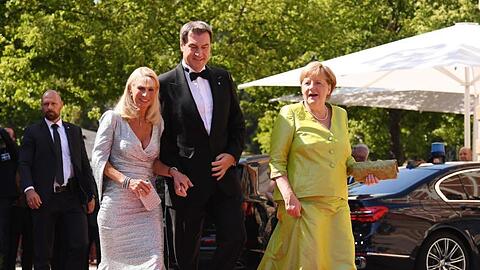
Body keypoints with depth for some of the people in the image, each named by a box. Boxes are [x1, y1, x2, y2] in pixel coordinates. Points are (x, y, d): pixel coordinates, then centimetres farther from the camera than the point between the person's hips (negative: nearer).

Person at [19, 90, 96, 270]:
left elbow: (84, 164, 16)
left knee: (80, 245, -9)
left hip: (72, 195, 2)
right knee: (43, 252, 1)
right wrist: (29, 189, -18)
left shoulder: (74, 131, 16)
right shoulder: (32, 132, 7)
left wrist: (90, 194, 8)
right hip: (44, 198, -2)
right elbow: (24, 164, -1)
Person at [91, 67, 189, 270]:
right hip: (117, 204, -4)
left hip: (148, 205, 4)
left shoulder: (157, 124, 10)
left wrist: (172, 172, -4)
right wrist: (127, 181, -19)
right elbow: (99, 159, -7)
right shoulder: (113, 118, -3)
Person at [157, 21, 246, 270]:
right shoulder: (166, 84, -3)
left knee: (235, 239, -4)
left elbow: (238, 124, 15)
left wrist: (232, 155, -2)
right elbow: (161, 135, -3)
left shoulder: (223, 79, 10)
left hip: (223, 175, 3)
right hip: (186, 182, -3)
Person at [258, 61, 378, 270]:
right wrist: (288, 195, -16)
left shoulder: (340, 115, 18)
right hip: (302, 202, -5)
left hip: (337, 203, 5)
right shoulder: (290, 114, 2)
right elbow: (276, 161, -3)